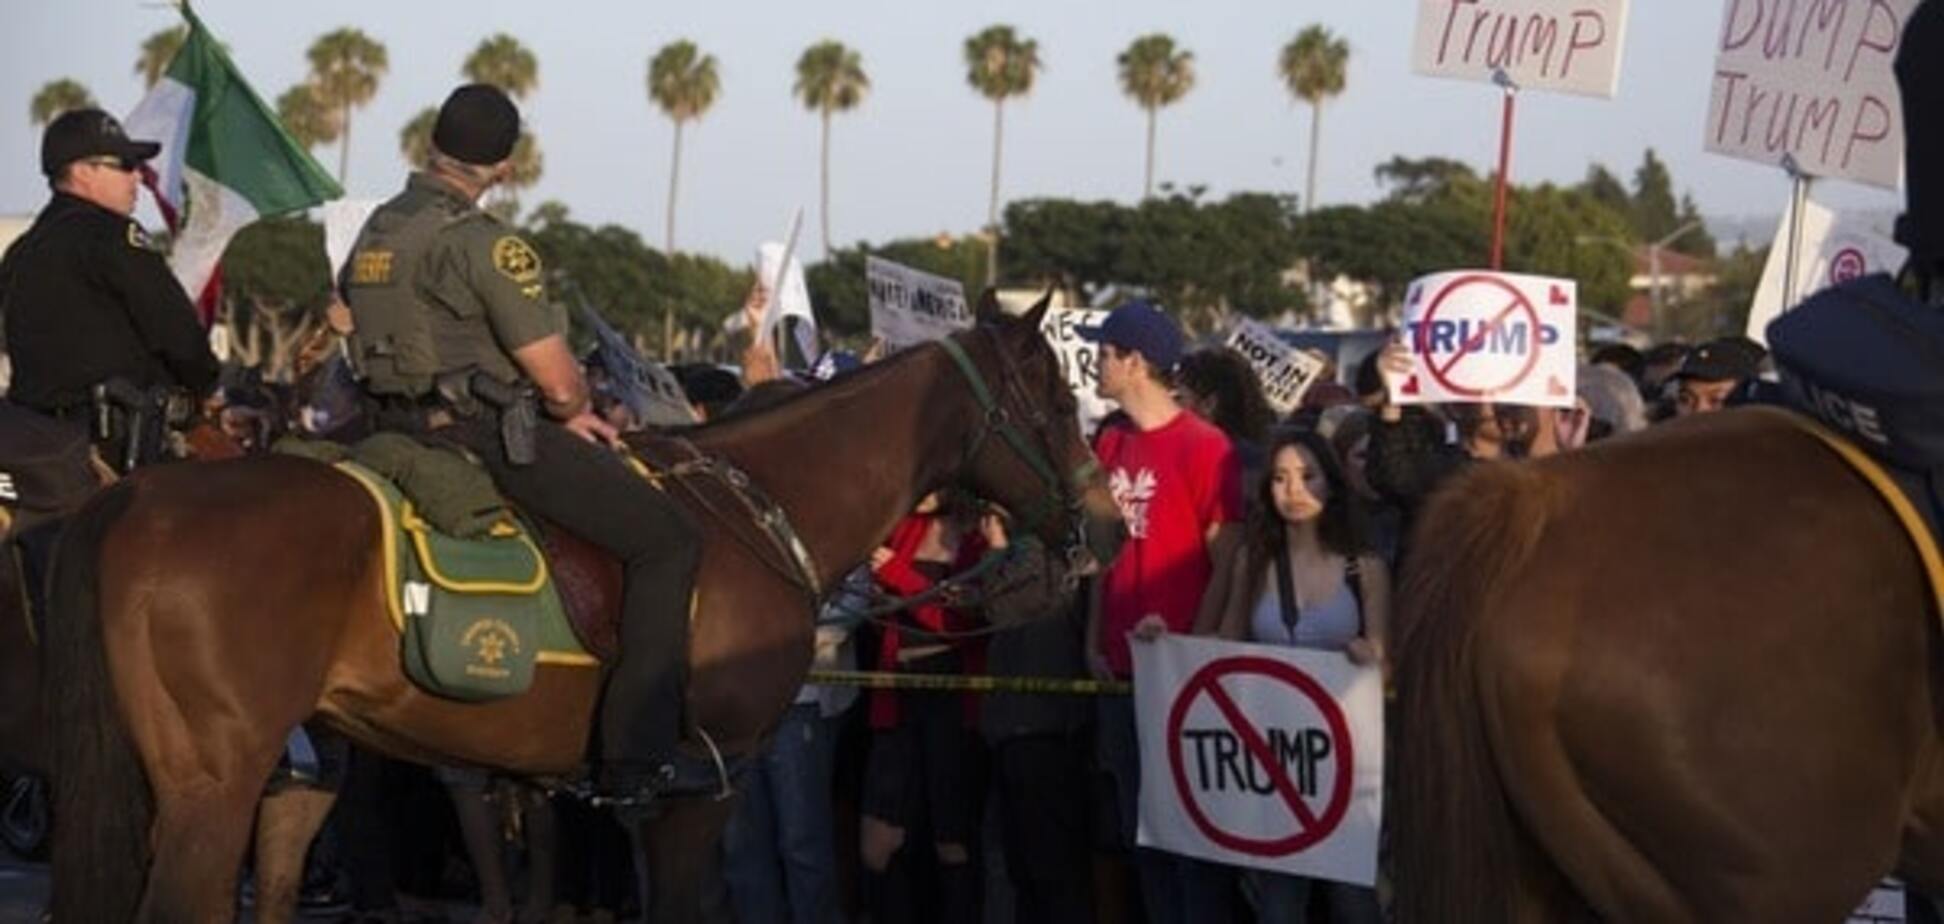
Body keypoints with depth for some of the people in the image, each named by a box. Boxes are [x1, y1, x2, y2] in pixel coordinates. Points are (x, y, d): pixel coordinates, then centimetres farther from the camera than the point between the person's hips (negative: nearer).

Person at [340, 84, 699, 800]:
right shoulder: (484, 246, -15)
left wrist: (558, 414, 18)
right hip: (484, 436, -9)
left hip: (400, 431, 9)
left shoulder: (376, 231, 12)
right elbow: (559, 382, -15)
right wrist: (573, 411, 10)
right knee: (665, 539, -6)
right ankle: (636, 758, -12)